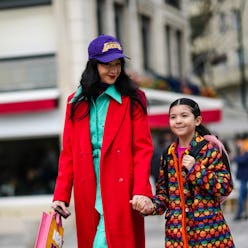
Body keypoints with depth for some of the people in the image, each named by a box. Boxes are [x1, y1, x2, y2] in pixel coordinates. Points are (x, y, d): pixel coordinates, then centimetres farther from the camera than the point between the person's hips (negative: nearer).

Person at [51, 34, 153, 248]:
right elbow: (68, 153, 10)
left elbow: (143, 148, -3)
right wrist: (61, 196, 2)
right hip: (87, 194, 3)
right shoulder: (77, 102, 12)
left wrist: (140, 191, -16)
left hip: (121, 192, -3)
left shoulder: (133, 99, 4)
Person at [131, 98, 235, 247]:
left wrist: (196, 169, -17)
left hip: (208, 229, -4)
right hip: (176, 230, 4)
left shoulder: (209, 149, -4)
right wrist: (152, 205, -5)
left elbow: (225, 188, -9)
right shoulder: (169, 155, 10)